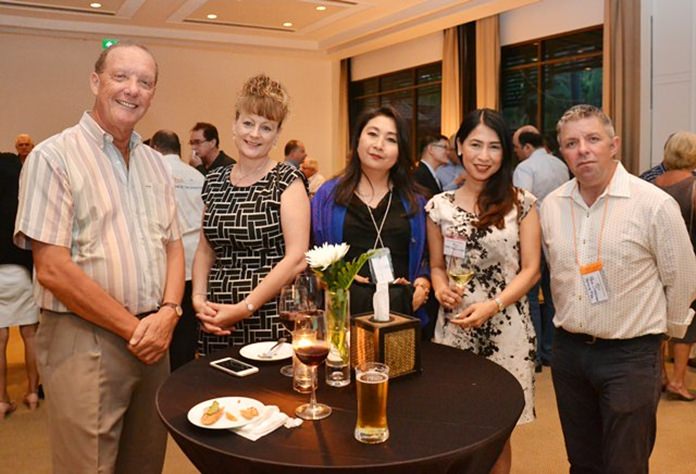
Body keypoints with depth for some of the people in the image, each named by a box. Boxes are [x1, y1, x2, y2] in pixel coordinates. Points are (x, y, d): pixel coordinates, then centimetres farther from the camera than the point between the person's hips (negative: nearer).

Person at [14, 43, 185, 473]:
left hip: (153, 340, 6)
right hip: (85, 342, -6)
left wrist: (168, 314, -6)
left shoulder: (156, 164, 12)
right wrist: (132, 327, -12)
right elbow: (52, 269, -15)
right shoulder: (54, 157, -8)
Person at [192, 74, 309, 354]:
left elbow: (297, 259, -14)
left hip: (270, 320, -4)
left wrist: (245, 308, -17)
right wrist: (199, 298, -2)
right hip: (217, 322, 5)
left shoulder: (288, 181, -6)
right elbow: (205, 250, 15)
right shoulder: (214, 181, 9)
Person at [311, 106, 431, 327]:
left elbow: (427, 255, 13)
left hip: (402, 309, 2)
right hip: (344, 307, -1)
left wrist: (423, 284, -4)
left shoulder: (414, 200, 10)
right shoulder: (329, 194, 5)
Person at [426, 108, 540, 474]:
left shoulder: (521, 203, -1)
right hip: (454, 326, 2)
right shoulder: (439, 206, 3)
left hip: (506, 328, -1)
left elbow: (531, 269, -3)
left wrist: (492, 306, -16)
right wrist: (440, 289, -11)